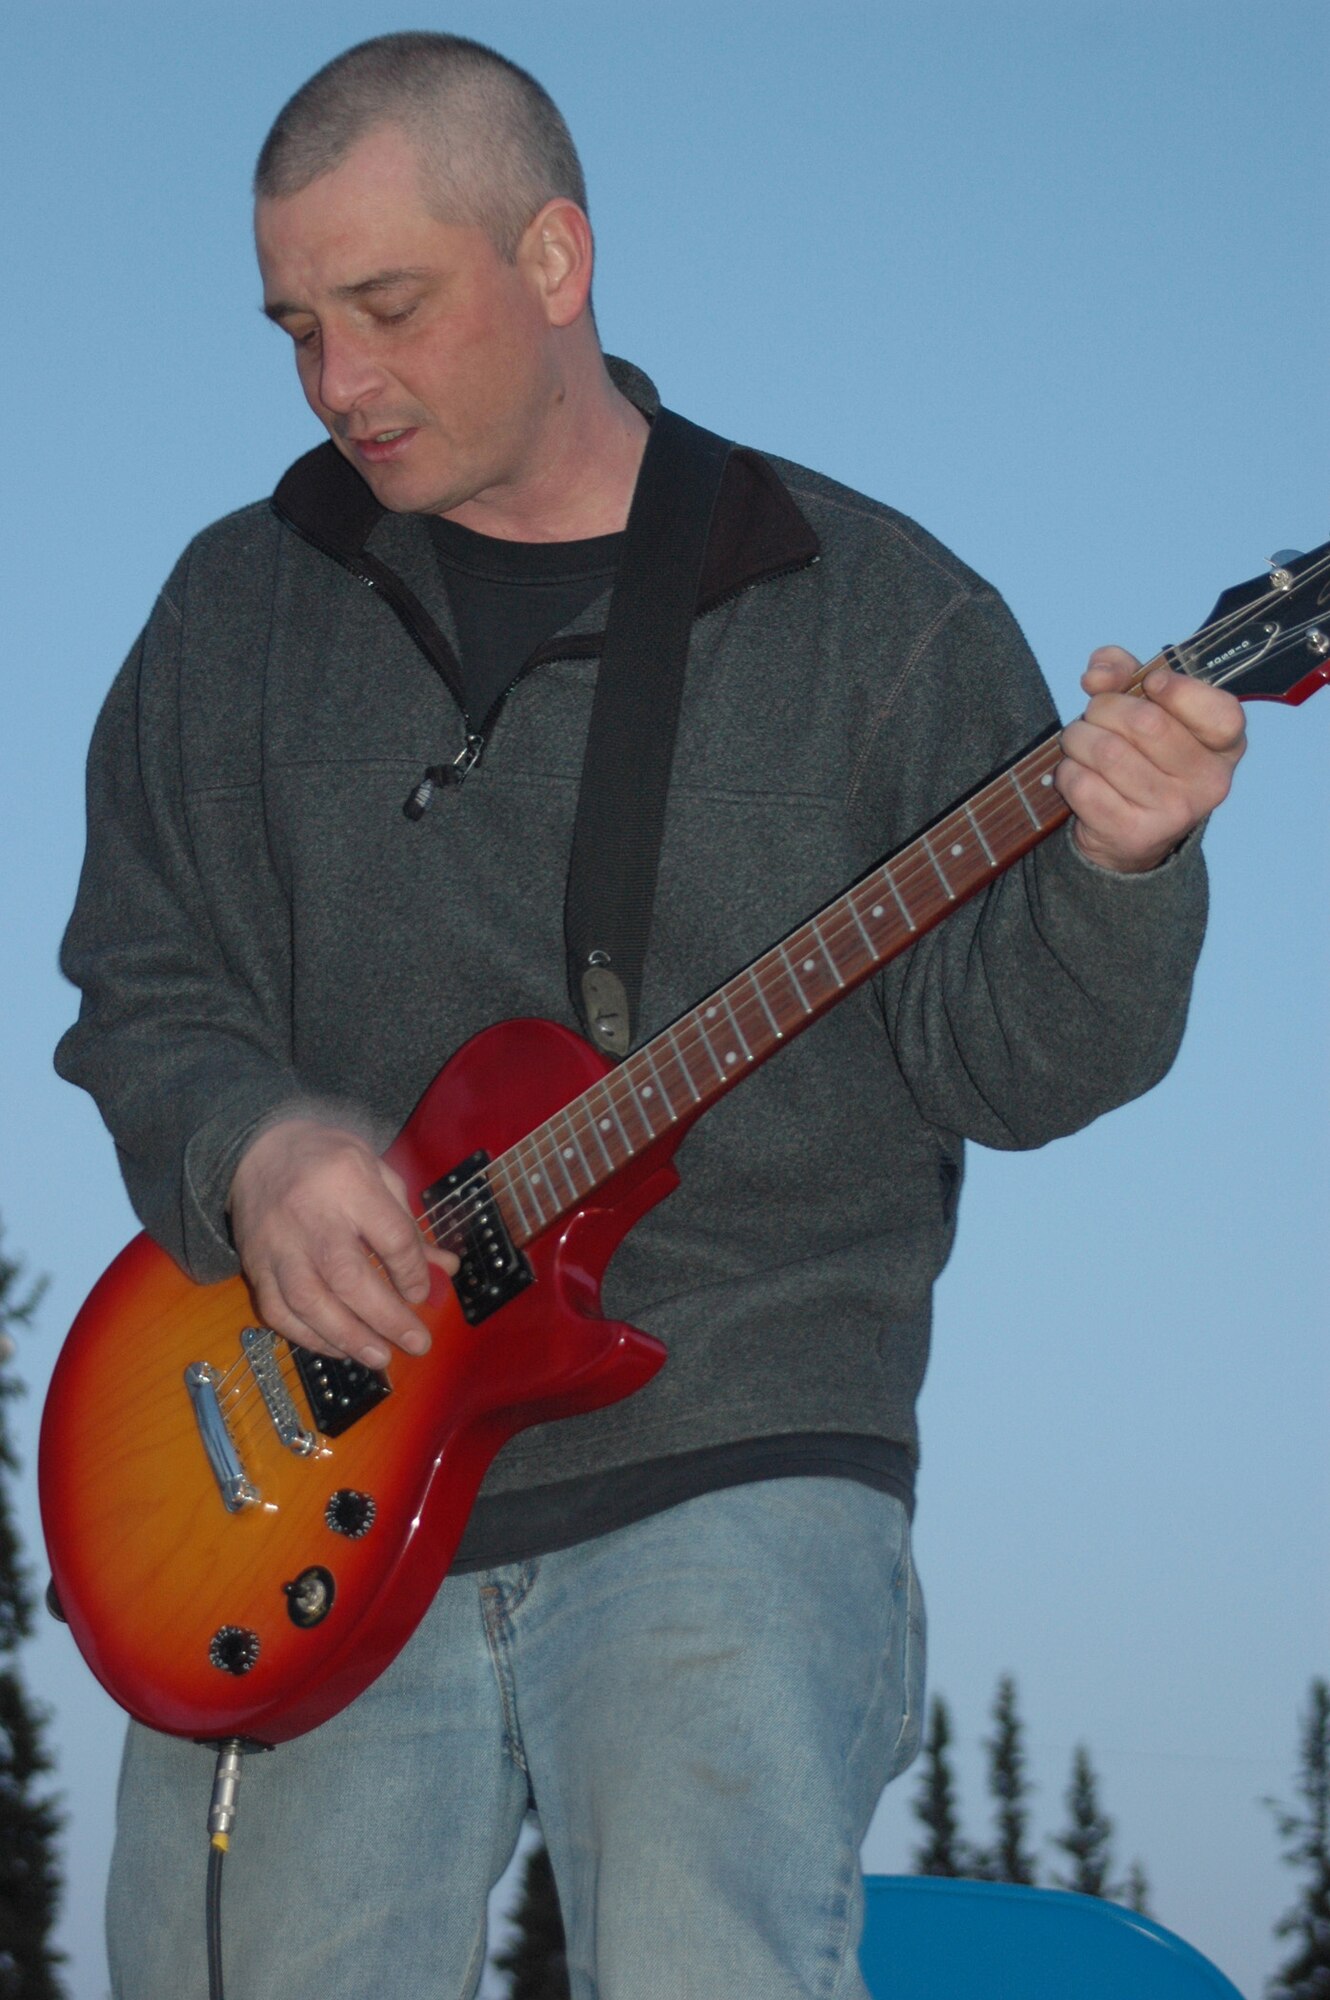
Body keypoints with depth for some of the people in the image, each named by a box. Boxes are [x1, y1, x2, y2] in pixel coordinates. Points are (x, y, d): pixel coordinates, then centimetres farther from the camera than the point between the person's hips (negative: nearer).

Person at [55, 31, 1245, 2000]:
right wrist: (249, 1141, -11)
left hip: (729, 1467, -3)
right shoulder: (243, 606, 14)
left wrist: (1113, 872, -21)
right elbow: (138, 989, 11)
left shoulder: (870, 610, 4)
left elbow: (997, 1051, 0)